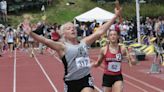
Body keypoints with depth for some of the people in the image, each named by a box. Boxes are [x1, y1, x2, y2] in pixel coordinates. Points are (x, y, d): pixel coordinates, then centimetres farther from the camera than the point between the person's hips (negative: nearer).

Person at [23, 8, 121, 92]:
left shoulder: (84, 42, 8)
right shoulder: (63, 46, -6)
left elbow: (100, 31, 7)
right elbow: (46, 41, -22)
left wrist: (115, 16, 6)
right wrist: (31, 33, -38)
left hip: (86, 79, 2)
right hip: (71, 82, -2)